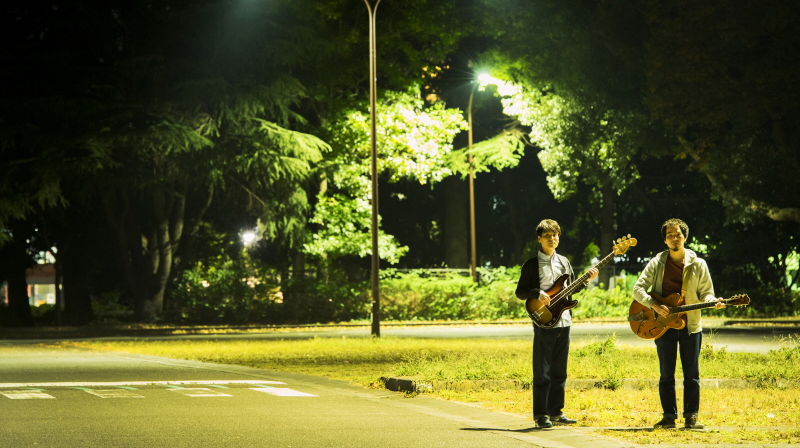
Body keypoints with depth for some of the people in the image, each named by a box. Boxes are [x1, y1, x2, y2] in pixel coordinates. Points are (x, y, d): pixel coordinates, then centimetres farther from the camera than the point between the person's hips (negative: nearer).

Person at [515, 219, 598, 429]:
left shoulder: (564, 262, 14)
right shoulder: (531, 265, -2)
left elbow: (572, 288, 19)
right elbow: (520, 292, -4)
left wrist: (586, 280, 3)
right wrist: (538, 294, -20)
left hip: (564, 322, 5)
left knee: (559, 371, 9)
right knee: (542, 372, -5)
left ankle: (556, 412, 15)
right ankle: (541, 415, -1)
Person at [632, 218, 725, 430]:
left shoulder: (698, 264, 3)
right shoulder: (656, 263, 3)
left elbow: (705, 292, 4)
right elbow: (638, 288, -1)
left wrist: (713, 302, -18)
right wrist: (654, 305, -17)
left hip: (690, 325, 0)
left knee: (691, 374, -1)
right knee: (666, 374, 4)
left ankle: (691, 417, 4)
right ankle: (669, 416, 10)